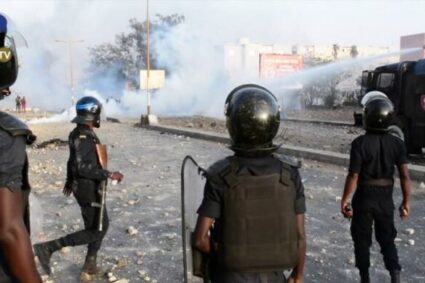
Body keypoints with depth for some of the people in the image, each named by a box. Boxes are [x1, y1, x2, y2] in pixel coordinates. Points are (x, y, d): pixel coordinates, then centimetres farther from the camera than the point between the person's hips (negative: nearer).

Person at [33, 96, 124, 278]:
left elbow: (73, 160, 21)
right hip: (88, 190, -10)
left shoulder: (80, 133, 9)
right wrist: (109, 175, -25)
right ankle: (47, 248, -4)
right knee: (94, 231, -1)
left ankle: (90, 266, 28)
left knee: (102, 225, 19)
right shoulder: (83, 137, -23)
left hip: (89, 188, 10)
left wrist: (69, 181, 33)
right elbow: (83, 167, -31)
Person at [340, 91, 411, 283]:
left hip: (364, 197, -3)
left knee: (362, 239, 14)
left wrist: (344, 200, -7)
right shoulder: (397, 143, -7)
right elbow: (404, 175, -7)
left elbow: (353, 176, -17)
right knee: (387, 238, 19)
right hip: (386, 198, 3)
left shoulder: (360, 143, -18)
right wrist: (406, 201, 4)